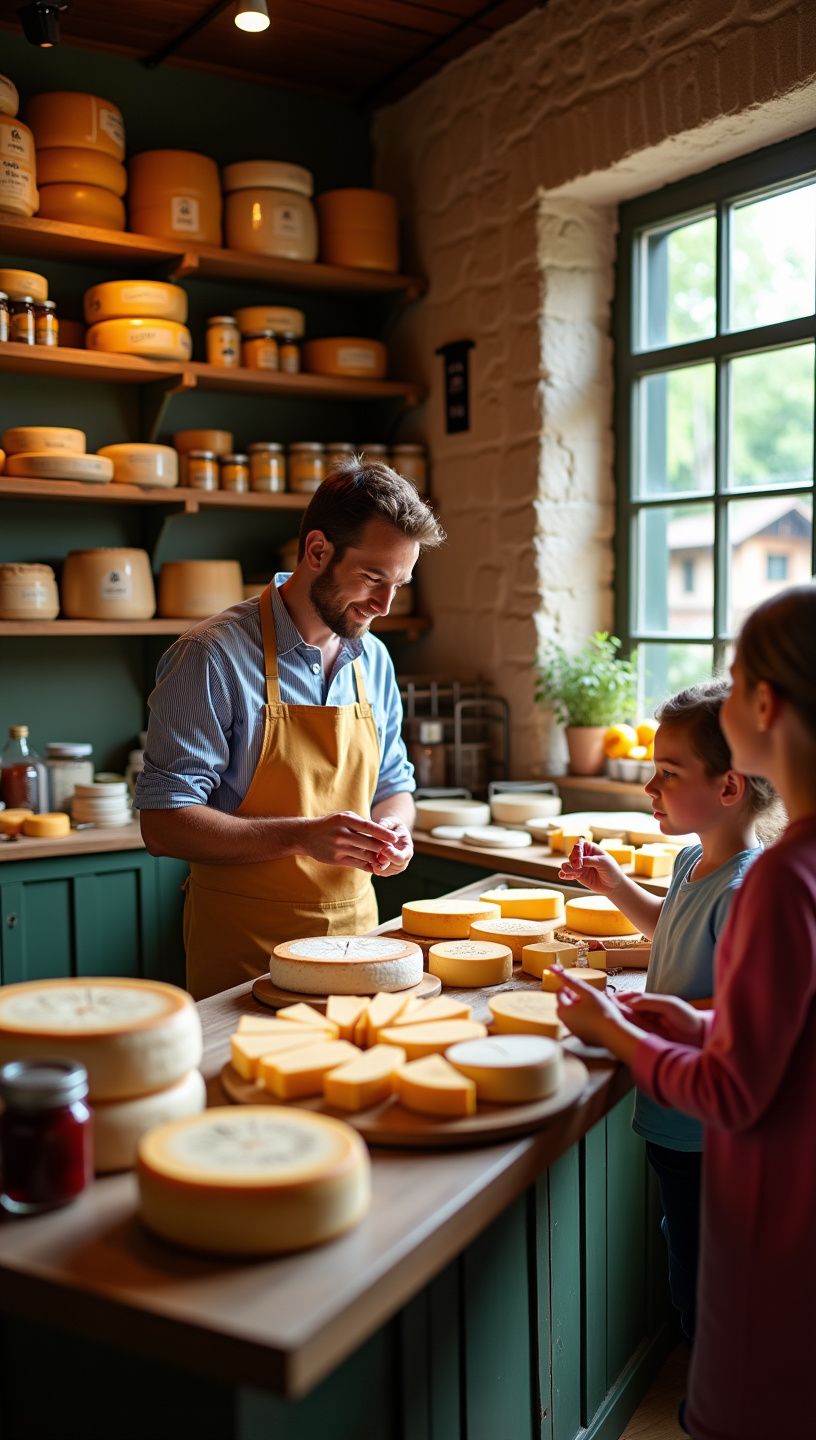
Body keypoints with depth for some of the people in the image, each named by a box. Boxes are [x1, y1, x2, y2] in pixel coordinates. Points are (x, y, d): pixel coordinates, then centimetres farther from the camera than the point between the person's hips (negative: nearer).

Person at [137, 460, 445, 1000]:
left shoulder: (374, 660, 5)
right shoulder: (213, 655, -15)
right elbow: (163, 824, -18)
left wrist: (393, 830, -7)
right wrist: (301, 835, -27)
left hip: (355, 929, 6)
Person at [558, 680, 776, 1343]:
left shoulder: (747, 890, -27)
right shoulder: (695, 862, 4)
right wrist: (616, 885, 12)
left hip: (710, 1138, -10)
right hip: (677, 1122, 10)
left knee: (707, 1296, 7)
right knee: (690, 1281, 26)